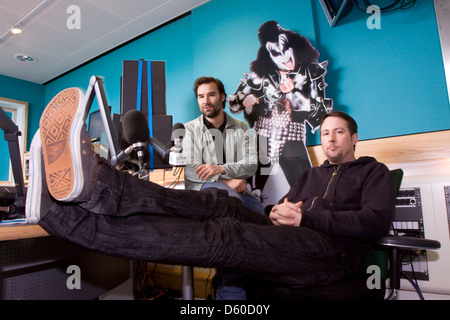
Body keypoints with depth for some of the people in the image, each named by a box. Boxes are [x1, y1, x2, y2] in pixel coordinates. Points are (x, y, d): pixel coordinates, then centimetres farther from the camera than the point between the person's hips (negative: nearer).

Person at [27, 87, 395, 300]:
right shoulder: (313, 174, 32)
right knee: (217, 204, -22)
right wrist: (278, 212, -5)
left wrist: (307, 217, -9)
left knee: (224, 239, -31)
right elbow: (287, 203, 21)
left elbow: (376, 221, -2)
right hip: (289, 243, 5)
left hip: (333, 251, -5)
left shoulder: (373, 171, 17)